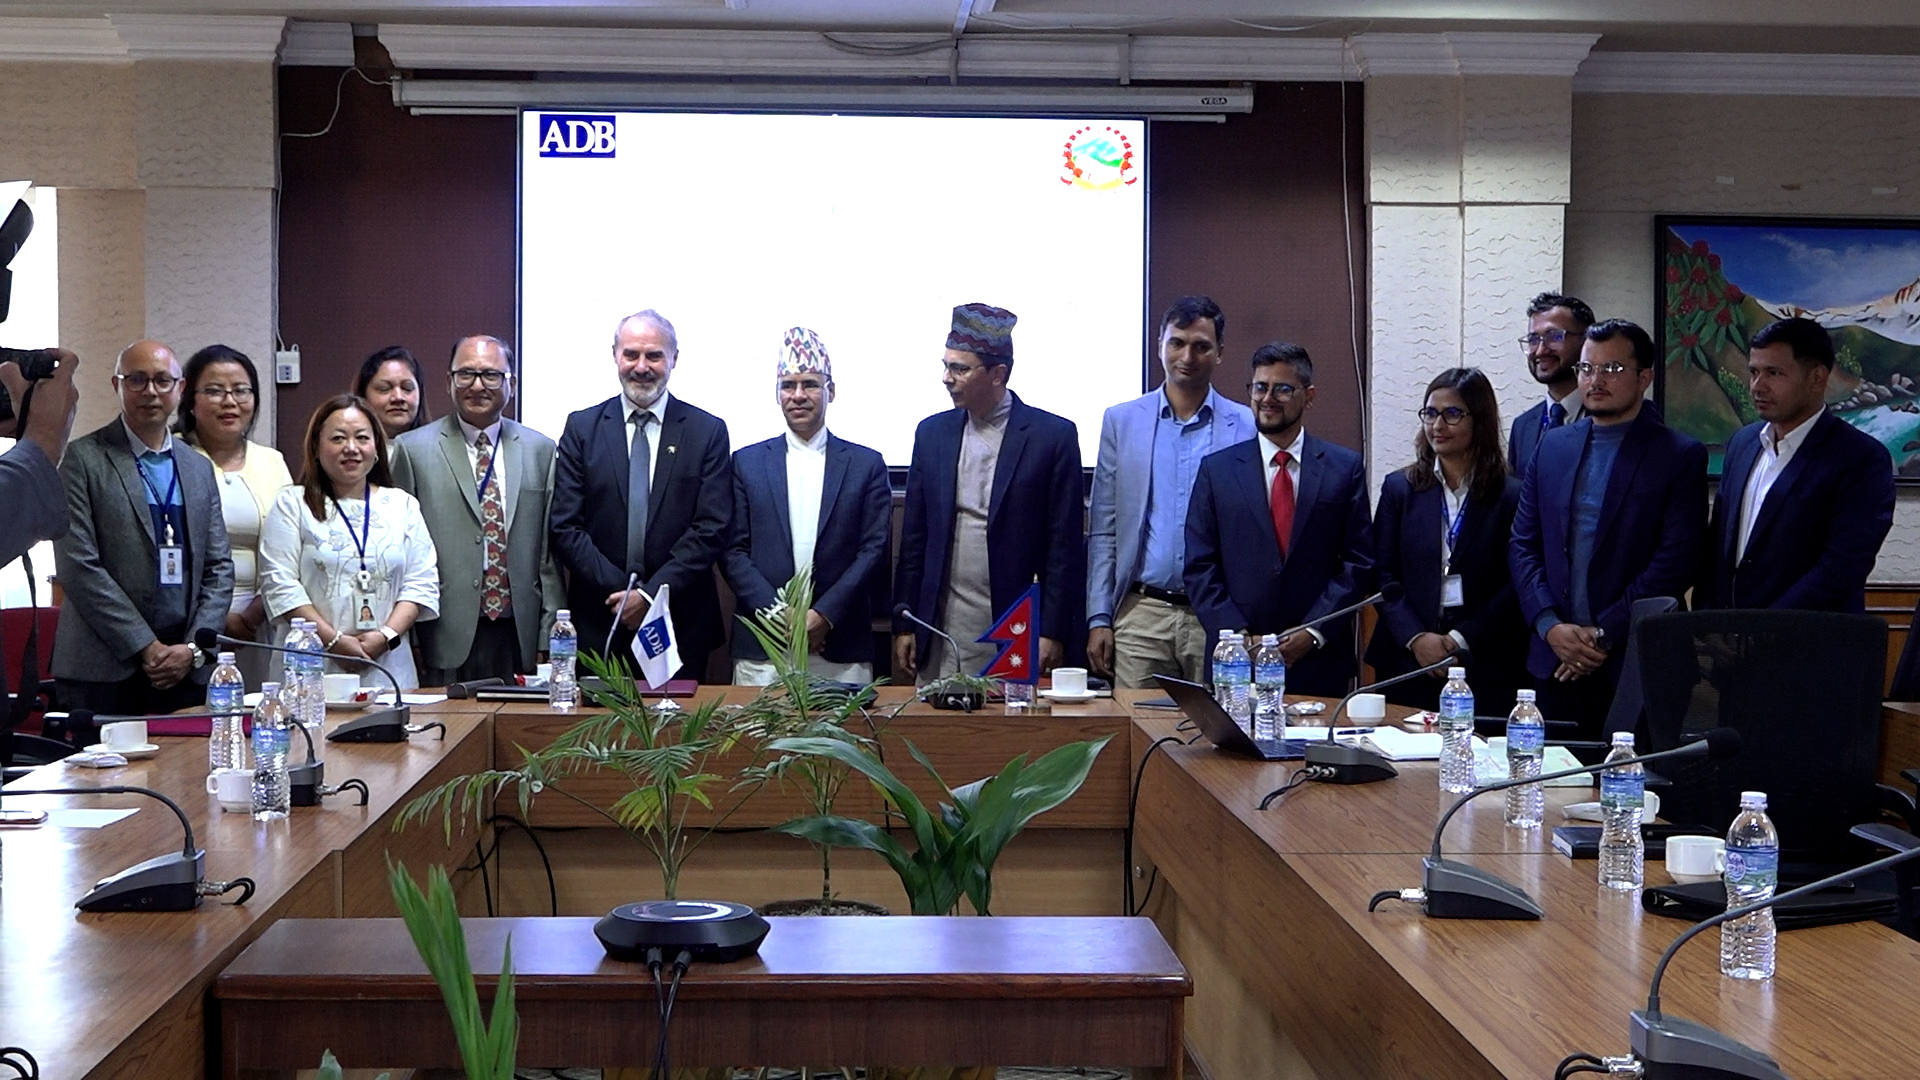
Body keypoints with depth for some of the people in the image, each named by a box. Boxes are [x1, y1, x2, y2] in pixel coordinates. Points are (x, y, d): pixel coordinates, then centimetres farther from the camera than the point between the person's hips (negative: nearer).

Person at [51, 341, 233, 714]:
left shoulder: (199, 469, 15)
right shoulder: (82, 459, -1)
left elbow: (219, 568, 12)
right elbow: (78, 566, -9)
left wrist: (193, 648, -3)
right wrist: (146, 648, -12)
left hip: (186, 672, 4)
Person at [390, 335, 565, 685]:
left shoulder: (540, 450, 11)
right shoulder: (412, 449, 4)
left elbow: (551, 555, 10)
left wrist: (549, 643, 5)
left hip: (519, 641, 2)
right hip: (445, 641, -2)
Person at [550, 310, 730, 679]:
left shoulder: (708, 431, 4)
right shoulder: (582, 427, 6)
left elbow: (711, 529, -3)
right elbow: (565, 528, 0)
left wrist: (651, 593, -11)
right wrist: (620, 593, -10)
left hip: (680, 628, 0)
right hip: (599, 625, 1)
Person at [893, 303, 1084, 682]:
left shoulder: (1054, 435, -2)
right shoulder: (932, 433, 10)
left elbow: (1065, 545, -3)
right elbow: (914, 538, 11)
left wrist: (1053, 633, -8)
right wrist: (904, 625, 6)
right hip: (943, 625, 3)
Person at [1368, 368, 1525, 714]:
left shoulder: (1512, 495, 1)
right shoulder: (1399, 488, 9)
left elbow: (1516, 585, -3)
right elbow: (1383, 574, 5)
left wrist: (1461, 639, -11)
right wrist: (1416, 638, -8)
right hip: (1407, 663, 2)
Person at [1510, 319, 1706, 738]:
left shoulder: (1680, 456, -1)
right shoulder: (1553, 446, 13)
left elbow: (1676, 561, -9)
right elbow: (1523, 545, 10)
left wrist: (1604, 634, -12)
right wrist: (1550, 625, -5)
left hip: (1634, 663, -4)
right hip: (1555, 661, 4)